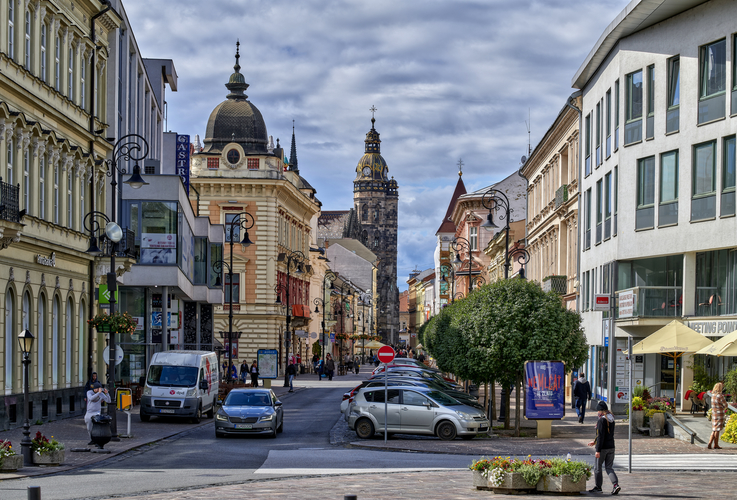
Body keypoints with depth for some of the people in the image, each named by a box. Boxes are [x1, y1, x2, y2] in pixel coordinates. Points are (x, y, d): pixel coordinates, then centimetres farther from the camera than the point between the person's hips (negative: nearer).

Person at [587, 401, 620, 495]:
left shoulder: (601, 420, -16)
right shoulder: (611, 420, 10)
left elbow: (601, 436, -20)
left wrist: (598, 450, -19)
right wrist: (594, 442, 29)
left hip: (603, 448, -8)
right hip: (611, 447, 8)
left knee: (597, 467, 7)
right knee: (609, 467, 10)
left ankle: (598, 487, 15)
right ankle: (616, 484, -8)